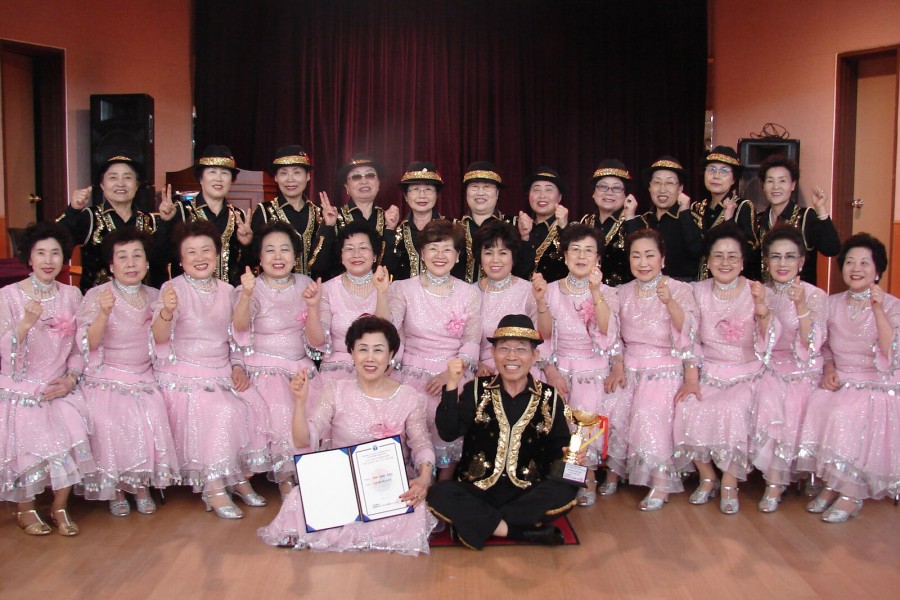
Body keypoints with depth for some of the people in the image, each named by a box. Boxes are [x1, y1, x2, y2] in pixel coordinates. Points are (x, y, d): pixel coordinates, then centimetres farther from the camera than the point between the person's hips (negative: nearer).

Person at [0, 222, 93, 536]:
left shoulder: (72, 295, 4)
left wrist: (71, 378, -7)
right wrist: (26, 323, -28)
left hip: (59, 389, 2)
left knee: (71, 439, -19)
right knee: (26, 445, -19)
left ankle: (60, 507, 5)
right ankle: (25, 509, 11)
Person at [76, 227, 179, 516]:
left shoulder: (155, 296, 7)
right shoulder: (96, 296, -4)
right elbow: (89, 343, -13)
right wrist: (104, 313, -29)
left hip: (144, 378, 3)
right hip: (107, 380, -2)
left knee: (152, 417, -23)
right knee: (110, 422, -26)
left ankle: (141, 484, -2)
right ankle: (115, 489, -3)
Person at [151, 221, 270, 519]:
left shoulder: (226, 291, 11)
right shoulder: (174, 288, -7)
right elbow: (159, 337, -20)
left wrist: (237, 366, 0)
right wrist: (167, 311, -41)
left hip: (222, 372, 5)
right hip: (185, 375, -5)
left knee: (253, 405, -18)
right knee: (221, 412, -29)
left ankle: (240, 477, -1)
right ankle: (214, 488, -16)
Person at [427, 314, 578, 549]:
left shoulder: (549, 398, 2)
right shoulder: (477, 389, 1)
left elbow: (558, 447, 9)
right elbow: (448, 433, -9)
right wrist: (452, 386, -19)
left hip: (528, 492, 1)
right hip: (476, 489, 0)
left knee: (565, 492, -28)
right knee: (438, 494, -28)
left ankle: (475, 523, -17)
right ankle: (526, 532, -21)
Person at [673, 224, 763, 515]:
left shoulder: (755, 293, -4)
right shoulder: (699, 291, 3)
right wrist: (691, 378, -8)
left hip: (745, 375, -2)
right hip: (707, 371, 2)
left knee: (733, 411, -31)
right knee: (687, 409, -24)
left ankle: (730, 483, -10)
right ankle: (707, 476, 0)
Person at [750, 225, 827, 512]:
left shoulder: (815, 295, -1)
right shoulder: (761, 294, 4)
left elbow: (811, 344, -13)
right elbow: (762, 347, -3)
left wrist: (801, 305, -24)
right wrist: (763, 315, -22)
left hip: (803, 372, -1)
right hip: (770, 369, 1)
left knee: (794, 406, -27)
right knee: (768, 403, -27)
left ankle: (774, 480, -9)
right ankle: (775, 480, -14)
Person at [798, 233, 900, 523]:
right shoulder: (832, 304, 8)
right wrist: (829, 369, -3)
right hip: (840, 383, 4)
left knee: (845, 415, -32)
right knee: (815, 407, -26)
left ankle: (851, 494, -14)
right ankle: (830, 484, -10)